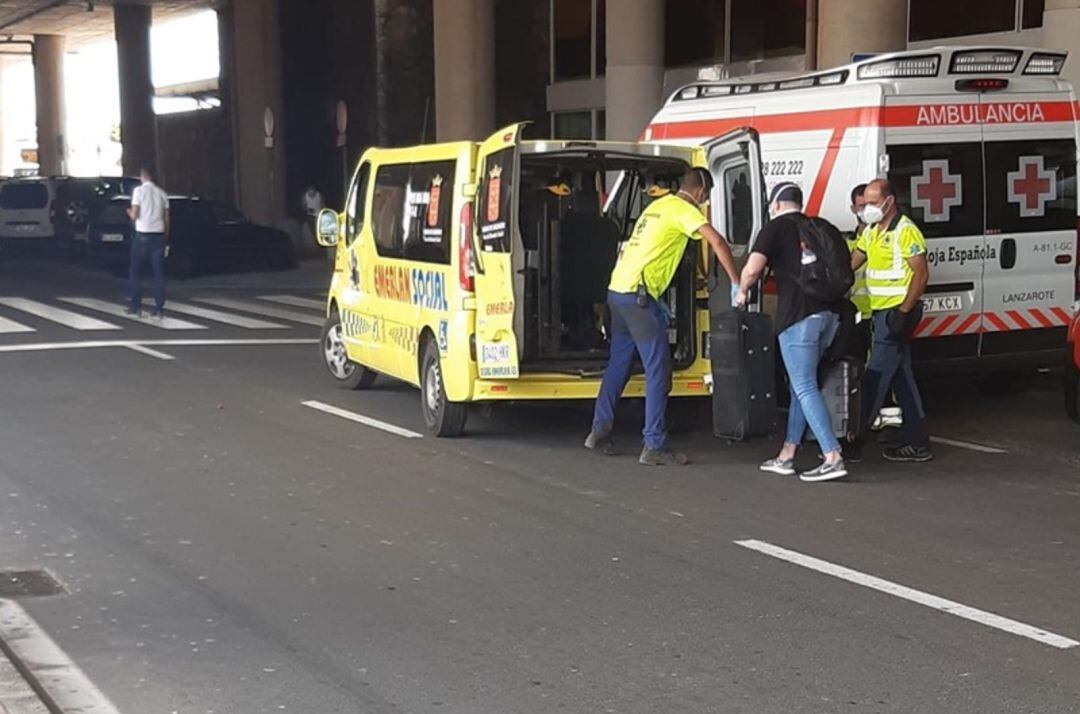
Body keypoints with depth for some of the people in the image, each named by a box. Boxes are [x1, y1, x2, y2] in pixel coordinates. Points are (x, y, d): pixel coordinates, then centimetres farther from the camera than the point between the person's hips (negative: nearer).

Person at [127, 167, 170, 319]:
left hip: (142, 235, -3)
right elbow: (166, 219, 8)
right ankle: (159, 309, 0)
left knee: (135, 272, 10)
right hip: (158, 235, 3)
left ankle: (136, 306, 9)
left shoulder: (139, 190, -5)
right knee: (159, 274, 4)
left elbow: (134, 215, -10)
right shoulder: (162, 193, 7)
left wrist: (129, 212, 13)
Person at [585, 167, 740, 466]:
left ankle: (600, 432, 21)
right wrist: (735, 282, -12)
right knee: (658, 371, -5)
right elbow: (718, 242, -19)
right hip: (638, 295, -9)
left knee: (618, 365, 17)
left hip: (617, 289, 9)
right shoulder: (684, 210, -7)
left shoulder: (658, 205, 21)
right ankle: (655, 447, -6)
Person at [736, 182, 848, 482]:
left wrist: (742, 292, 5)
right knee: (800, 386, 15)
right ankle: (786, 457, 19)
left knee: (805, 388, -6)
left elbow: (753, 268, -12)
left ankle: (833, 458, -13)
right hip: (828, 314, 7)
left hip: (798, 315, -7)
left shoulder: (776, 227, 0)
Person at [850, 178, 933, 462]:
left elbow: (921, 274, -18)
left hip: (898, 313, -9)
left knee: (876, 378, -6)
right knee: (901, 377, 11)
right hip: (882, 312, 9)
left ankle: (855, 441, -3)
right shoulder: (871, 232, 13)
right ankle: (917, 443, 16)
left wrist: (903, 313, -21)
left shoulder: (906, 232, -14)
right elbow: (851, 263, 14)